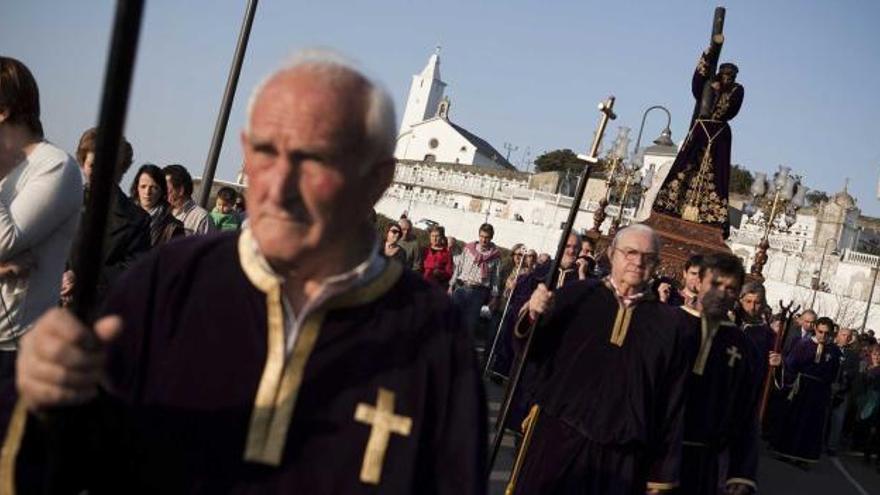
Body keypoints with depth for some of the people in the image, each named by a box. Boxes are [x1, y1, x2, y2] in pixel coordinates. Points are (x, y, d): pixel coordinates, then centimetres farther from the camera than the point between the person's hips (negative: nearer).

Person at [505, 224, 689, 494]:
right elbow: (532, 352, 2)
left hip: (619, 456, 1)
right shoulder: (576, 295, 0)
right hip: (555, 436, 0)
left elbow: (672, 402, 3)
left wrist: (663, 472, 2)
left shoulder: (668, 323, 3)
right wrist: (533, 317, -19)